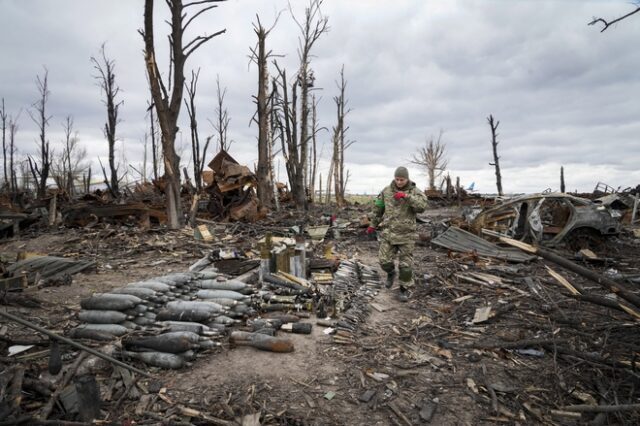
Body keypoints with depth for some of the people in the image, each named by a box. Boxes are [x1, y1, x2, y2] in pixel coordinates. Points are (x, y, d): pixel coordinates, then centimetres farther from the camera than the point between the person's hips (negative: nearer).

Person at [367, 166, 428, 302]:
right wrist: (373, 225, 19)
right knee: (384, 260, -1)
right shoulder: (386, 191, 1)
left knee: (405, 264, 3)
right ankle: (391, 273, 33)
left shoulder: (415, 192, -6)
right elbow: (378, 208, 13)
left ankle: (405, 289, 24)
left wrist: (406, 196, -35)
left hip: (406, 234, -2)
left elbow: (422, 206, -25)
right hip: (388, 233, 2)